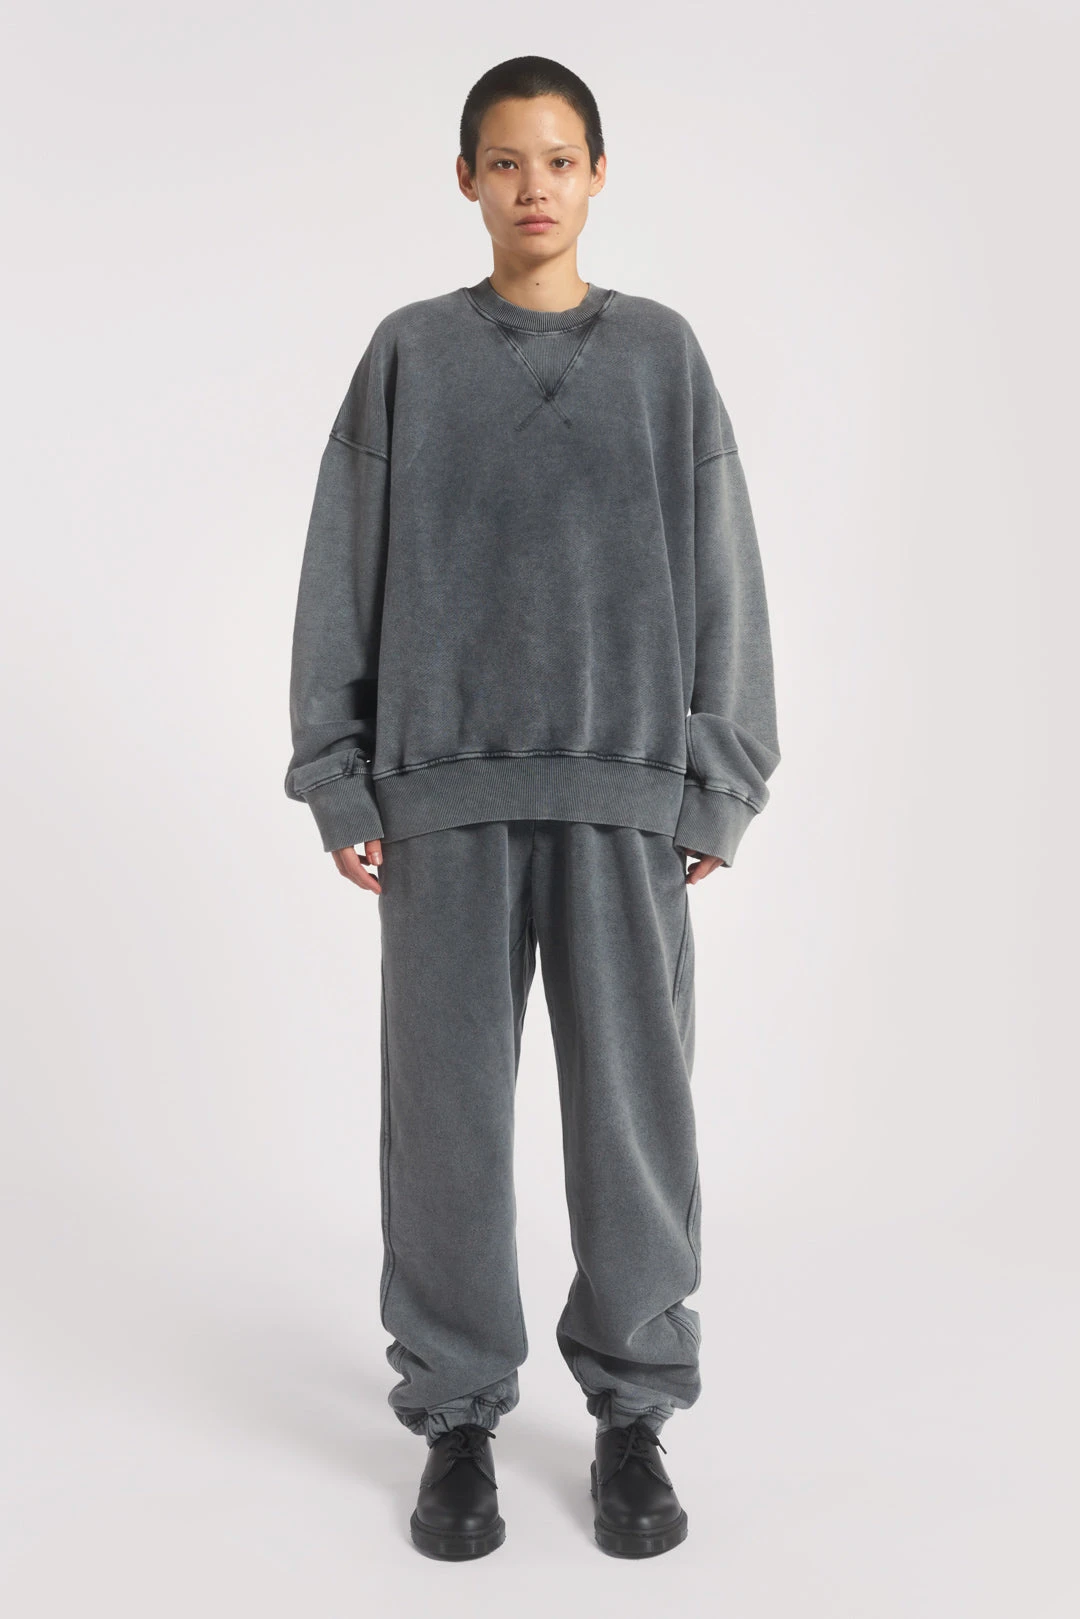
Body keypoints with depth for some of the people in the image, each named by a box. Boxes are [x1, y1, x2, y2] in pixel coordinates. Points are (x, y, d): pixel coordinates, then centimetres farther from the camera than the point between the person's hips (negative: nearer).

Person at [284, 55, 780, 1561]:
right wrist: (339, 785, 0)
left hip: (625, 786, 0)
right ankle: (458, 1411, 18)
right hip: (444, 785, 0)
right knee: (449, 1102, 3)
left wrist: (721, 787, 1)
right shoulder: (410, 355, 9)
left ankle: (633, 1408, 19)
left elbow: (722, 580, 7)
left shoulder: (664, 353, 9)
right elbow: (345, 578, 6)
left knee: (633, 1101, 3)